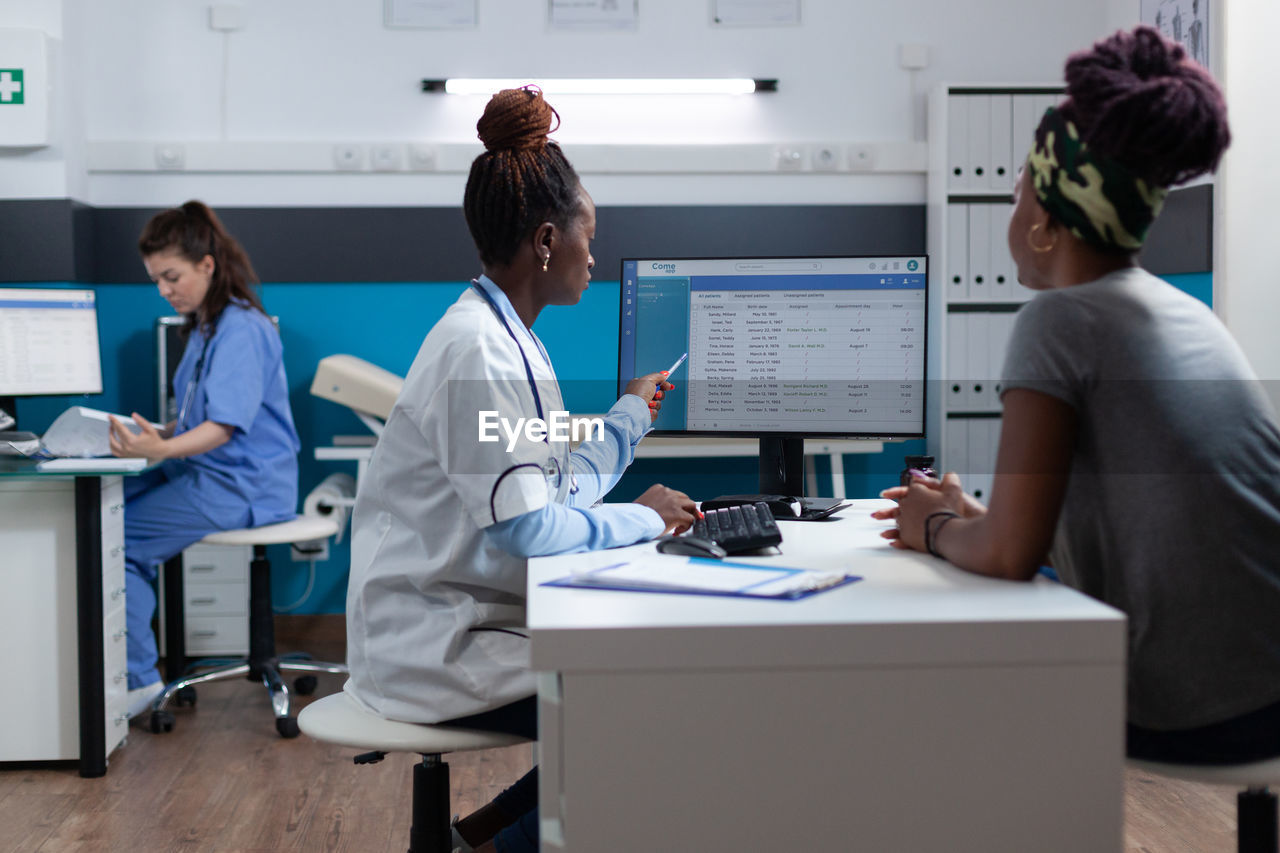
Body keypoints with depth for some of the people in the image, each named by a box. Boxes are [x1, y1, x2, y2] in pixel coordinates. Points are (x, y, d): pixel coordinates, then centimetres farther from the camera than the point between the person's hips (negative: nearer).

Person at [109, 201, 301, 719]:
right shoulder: (204, 326, 15)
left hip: (241, 487, -10)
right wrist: (154, 434, 6)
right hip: (203, 472, 10)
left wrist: (161, 449, -39)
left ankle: (138, 680, -7)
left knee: (114, 539, -16)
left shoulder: (241, 330, -16)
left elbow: (225, 427, -25)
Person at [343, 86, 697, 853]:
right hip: (436, 648, -10)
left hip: (469, 619, 10)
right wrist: (643, 519, -9)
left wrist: (633, 413, 25)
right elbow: (528, 528, -23)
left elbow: (559, 488, 14)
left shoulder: (507, 339, 12)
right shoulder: (478, 351, -19)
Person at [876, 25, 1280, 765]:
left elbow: (1012, 553, -17)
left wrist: (933, 528, 3)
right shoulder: (1187, 313, 12)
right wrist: (972, 517, 20)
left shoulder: (1060, 319, -12)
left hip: (1198, 715, -7)